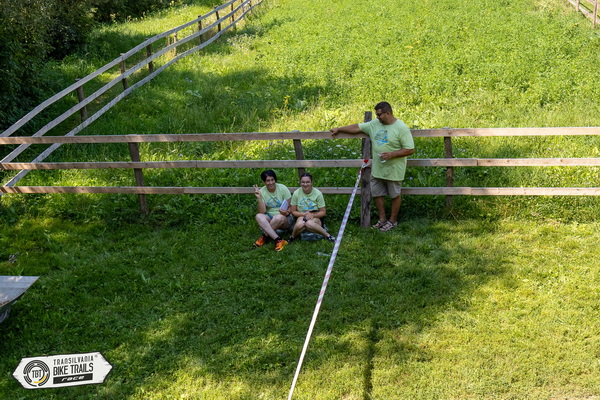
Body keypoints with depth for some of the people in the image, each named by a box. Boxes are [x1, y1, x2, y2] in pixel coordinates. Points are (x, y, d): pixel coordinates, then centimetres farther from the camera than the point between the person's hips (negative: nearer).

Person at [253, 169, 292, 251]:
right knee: (258, 216, -31)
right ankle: (278, 241, -40)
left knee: (279, 218, -38)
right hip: (270, 216, 2)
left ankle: (264, 237, -18)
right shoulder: (262, 192, -2)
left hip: (285, 218, -2)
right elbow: (262, 212, -10)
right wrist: (259, 198, -20)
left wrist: (287, 212, -26)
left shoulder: (283, 188, -6)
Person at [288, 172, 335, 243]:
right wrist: (305, 214, -16)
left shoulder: (318, 193, -6)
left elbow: (323, 212, -3)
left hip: (316, 218, -1)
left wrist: (313, 215, -22)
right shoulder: (296, 193, -2)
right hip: (301, 217, 1)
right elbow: (293, 211, 3)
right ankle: (293, 237, -9)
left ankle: (327, 235, -26)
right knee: (300, 224, -37)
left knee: (309, 223, -39)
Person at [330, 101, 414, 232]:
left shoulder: (401, 128, -16)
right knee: (377, 194, 12)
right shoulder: (374, 124, 2)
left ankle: (393, 220, 24)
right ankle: (382, 219, 27)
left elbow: (410, 150, -18)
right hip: (377, 169, 6)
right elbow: (357, 128, 11)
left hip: (394, 170, -6)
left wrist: (391, 154, -25)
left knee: (395, 195, 9)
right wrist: (339, 129, 14)